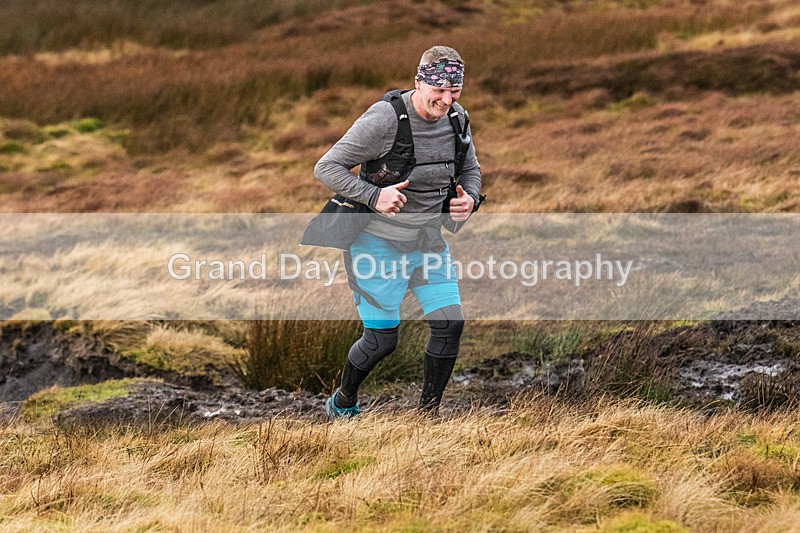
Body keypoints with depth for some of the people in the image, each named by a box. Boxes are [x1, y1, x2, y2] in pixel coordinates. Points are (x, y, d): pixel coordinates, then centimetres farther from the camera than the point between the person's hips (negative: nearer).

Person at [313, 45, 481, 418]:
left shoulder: (457, 119, -3)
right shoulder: (383, 119, -23)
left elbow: (470, 170, 14)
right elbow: (327, 168, -19)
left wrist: (469, 199, -9)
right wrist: (374, 196, -32)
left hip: (429, 240, 6)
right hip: (379, 243, -6)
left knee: (449, 324, -6)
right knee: (382, 339, -2)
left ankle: (427, 415, 10)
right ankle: (342, 403, 27)